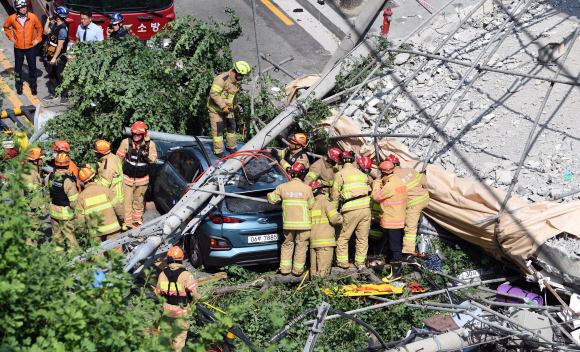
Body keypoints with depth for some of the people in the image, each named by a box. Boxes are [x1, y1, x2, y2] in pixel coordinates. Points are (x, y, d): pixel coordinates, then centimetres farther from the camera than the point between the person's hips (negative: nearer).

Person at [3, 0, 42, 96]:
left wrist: (38, 39, -1)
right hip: (18, 47, 1)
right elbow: (6, 27, 11)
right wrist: (11, 37, 3)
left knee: (32, 68, 8)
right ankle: (19, 86, 27)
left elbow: (39, 28, 5)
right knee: (18, 68, 10)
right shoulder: (12, 18, -9)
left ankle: (33, 86, 25)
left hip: (30, 47, 0)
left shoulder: (33, 17, -11)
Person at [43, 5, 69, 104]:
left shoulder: (62, 29, -22)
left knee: (60, 77, 0)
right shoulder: (55, 25, 6)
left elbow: (60, 45, -23)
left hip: (60, 58, -9)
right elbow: (46, 32, 19)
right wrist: (48, 21, 8)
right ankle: (53, 94, 28)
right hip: (52, 56, 9)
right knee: (51, 75, 17)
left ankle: (64, 96, 10)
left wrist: (54, 58, -23)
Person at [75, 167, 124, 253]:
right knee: (116, 249, 8)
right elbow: (117, 206, -2)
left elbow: (80, 218, -5)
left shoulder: (82, 196, -5)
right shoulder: (105, 190, -8)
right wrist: (122, 216, 16)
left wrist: (85, 227, 12)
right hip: (111, 227, -1)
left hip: (95, 233, 1)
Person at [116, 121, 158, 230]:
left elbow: (154, 159, -1)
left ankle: (137, 218, 35)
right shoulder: (126, 142, -10)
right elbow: (119, 157, 1)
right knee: (127, 200, -2)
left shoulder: (150, 144, -8)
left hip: (142, 179, 1)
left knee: (139, 199, 17)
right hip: (127, 177, -1)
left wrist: (147, 156, -23)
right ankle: (127, 221, 9)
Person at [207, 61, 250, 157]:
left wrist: (234, 103, 23)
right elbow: (214, 94, -30)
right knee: (218, 129, -2)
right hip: (216, 108, -8)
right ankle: (218, 151, 9)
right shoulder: (222, 79, -28)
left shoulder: (236, 80, -1)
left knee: (231, 126, 12)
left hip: (227, 107, 8)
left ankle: (231, 147, 29)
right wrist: (223, 106, -30)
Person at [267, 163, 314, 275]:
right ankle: (297, 270, 13)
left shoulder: (282, 187, -2)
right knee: (301, 246, 9)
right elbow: (311, 205, 0)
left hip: (288, 223, 2)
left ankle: (285, 269, 16)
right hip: (303, 223, -2)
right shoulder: (307, 188, -7)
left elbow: (271, 198, 8)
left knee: (287, 245, 16)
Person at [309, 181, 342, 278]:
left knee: (314, 269, 9)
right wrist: (341, 217, 7)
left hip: (313, 241, 7)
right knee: (323, 270, -8)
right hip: (325, 241, -6)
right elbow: (334, 219, -14)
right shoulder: (326, 202, -5)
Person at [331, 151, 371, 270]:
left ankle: (342, 261, 13)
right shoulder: (362, 174, 16)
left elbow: (335, 195, 2)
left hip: (351, 210, -4)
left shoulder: (340, 174, 1)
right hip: (365, 207, 4)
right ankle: (360, 262, 17)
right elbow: (368, 192, 17)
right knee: (363, 237, 12)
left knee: (343, 237, 9)